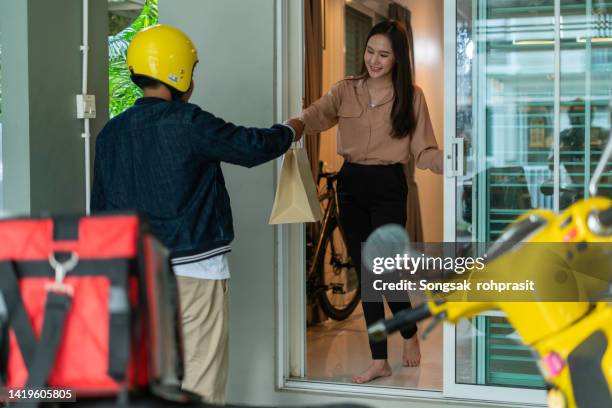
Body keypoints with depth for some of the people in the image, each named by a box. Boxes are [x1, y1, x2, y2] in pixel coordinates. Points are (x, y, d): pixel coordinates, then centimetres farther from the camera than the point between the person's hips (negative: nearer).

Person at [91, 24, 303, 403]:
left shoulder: (111, 132, 7)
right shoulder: (187, 123, -14)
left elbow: (100, 206, 13)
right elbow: (255, 146, -6)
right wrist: (290, 131, 15)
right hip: (194, 269, -7)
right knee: (201, 381, 1)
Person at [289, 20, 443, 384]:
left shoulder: (411, 96, -2)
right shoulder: (346, 90, 5)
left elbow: (423, 151, -6)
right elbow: (314, 116, -13)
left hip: (388, 186, -4)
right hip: (351, 184, 4)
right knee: (365, 272, 7)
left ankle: (410, 334, 27)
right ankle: (380, 361, 16)